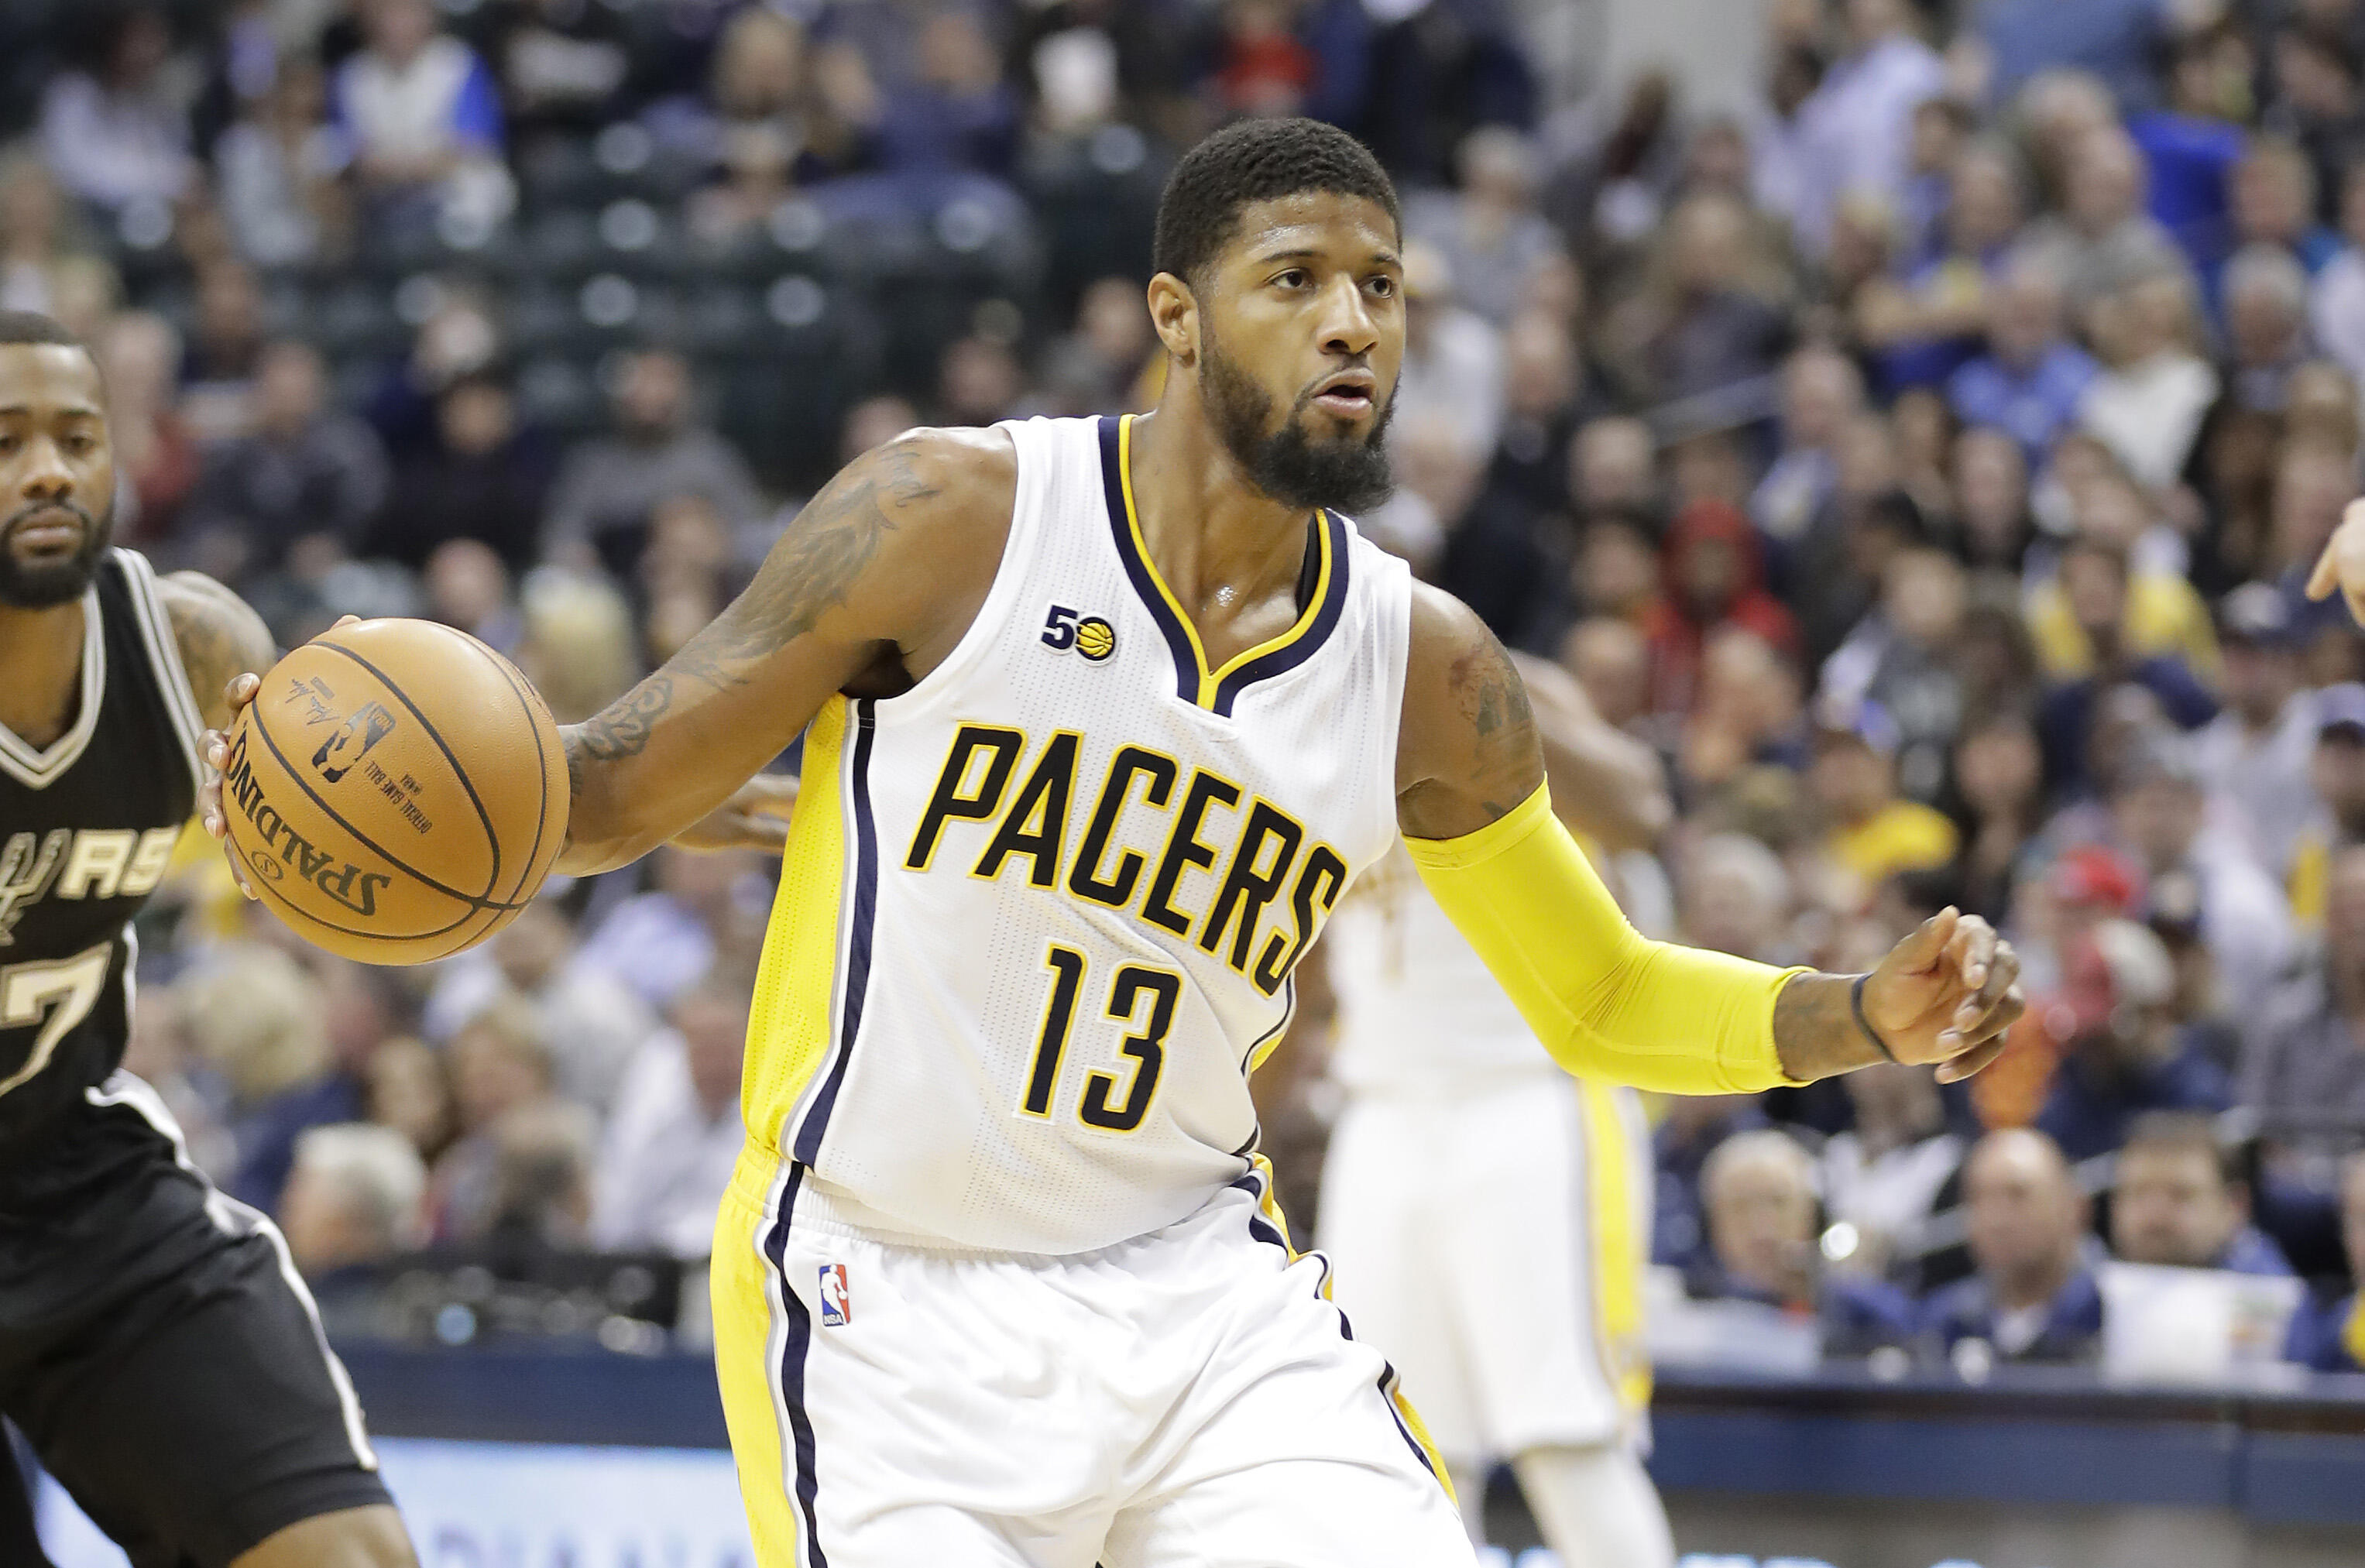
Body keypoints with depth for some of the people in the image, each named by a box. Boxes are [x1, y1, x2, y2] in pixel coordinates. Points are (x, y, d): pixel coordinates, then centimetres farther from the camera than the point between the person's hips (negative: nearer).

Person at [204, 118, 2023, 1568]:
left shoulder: (1425, 670, 3)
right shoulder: (961, 518, -9)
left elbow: (1597, 999, 17)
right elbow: (628, 787, -3)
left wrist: (1864, 1016, 0)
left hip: (1195, 1287, 4)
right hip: (893, 1308, -4)